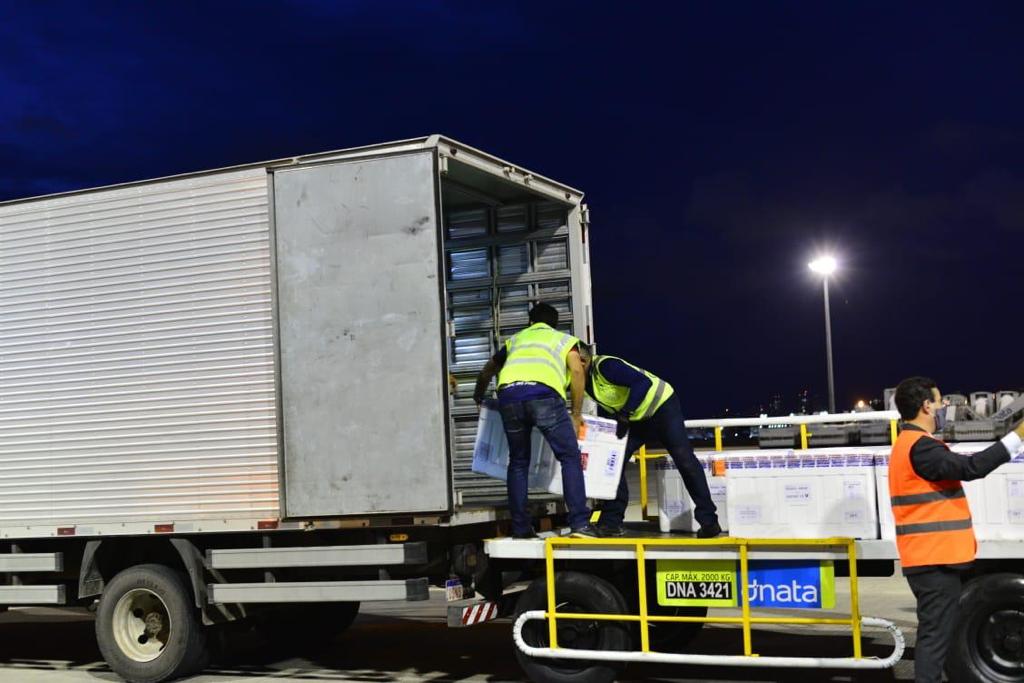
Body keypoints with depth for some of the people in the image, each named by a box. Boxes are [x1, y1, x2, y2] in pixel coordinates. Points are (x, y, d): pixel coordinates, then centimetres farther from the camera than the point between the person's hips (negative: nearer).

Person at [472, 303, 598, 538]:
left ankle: (520, 527, 15)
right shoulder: (563, 339, 31)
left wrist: (479, 397, 67)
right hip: (543, 393, -3)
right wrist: (576, 413, 19)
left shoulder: (515, 340, 40)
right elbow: (577, 371, 12)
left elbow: (486, 373, 48)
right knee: (570, 457, 5)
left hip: (508, 393, 3)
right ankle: (580, 523, -5)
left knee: (518, 461, 17)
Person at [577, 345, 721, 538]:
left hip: (662, 404, -8)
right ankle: (612, 521, 2)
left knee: (684, 459, -12)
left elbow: (643, 382, -35)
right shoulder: (586, 380, 0)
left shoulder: (605, 366, -26)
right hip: (636, 418, 9)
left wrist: (625, 413, -37)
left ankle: (708, 520, -7)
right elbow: (608, 408, 13)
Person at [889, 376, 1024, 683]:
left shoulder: (908, 444, 18)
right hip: (934, 559, -11)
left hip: (929, 557, 11)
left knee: (934, 633, 15)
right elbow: (970, 467, -29)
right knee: (935, 635, -9)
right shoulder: (919, 447, -18)